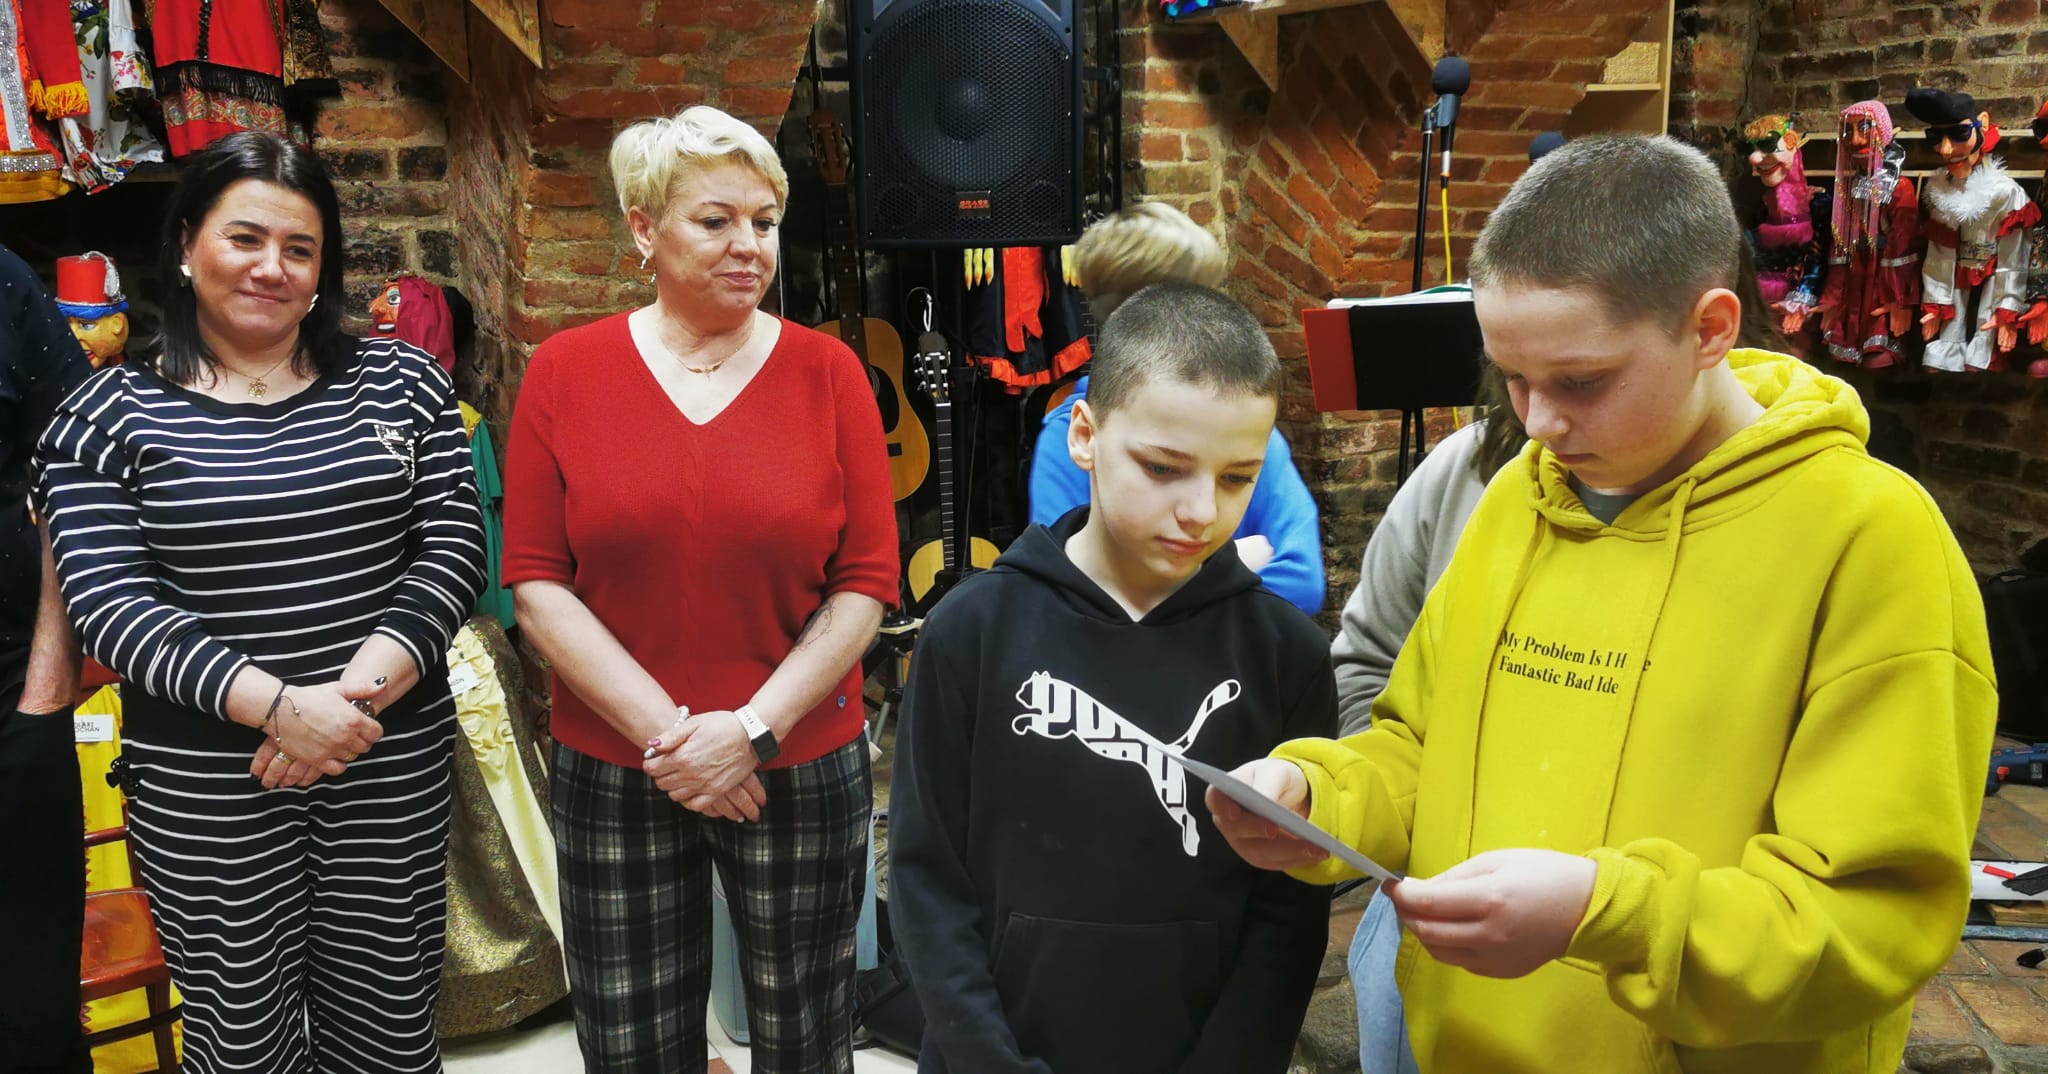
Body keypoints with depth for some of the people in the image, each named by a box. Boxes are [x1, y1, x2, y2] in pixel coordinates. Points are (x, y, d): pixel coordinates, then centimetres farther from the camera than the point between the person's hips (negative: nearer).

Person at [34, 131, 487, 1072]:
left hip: (395, 765, 1)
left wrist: (362, 688, -15)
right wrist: (279, 705, -20)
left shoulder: (400, 383, 4)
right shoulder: (110, 416, 0)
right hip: (206, 791, -1)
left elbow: (455, 543, -2)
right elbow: (107, 603, -8)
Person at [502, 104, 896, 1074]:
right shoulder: (566, 372, -1)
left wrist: (755, 728, -14)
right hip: (611, 775, 1)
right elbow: (536, 583, -5)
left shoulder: (827, 371, -3)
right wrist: (666, 732, -14)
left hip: (800, 769, 0)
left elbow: (866, 584, -5)